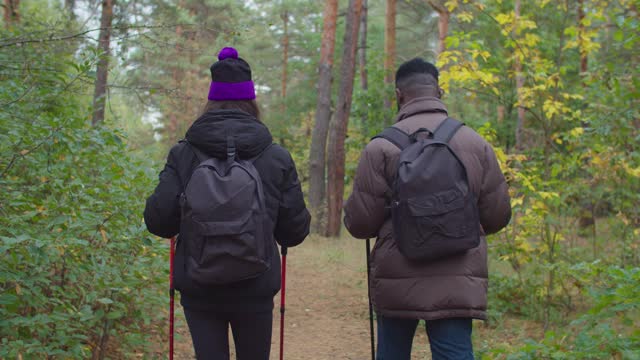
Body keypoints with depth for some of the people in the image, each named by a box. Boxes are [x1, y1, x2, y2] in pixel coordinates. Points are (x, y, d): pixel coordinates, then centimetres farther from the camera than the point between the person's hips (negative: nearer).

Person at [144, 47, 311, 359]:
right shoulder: (277, 157, -3)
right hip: (255, 288, 0)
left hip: (198, 288, 0)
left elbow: (158, 221, -7)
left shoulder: (183, 154, -4)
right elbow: (295, 231, 0)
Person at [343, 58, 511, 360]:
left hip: (398, 281, -1)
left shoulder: (381, 146, -8)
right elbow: (497, 216, 5)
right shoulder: (476, 143, 0)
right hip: (459, 283, 1)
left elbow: (359, 223, -6)